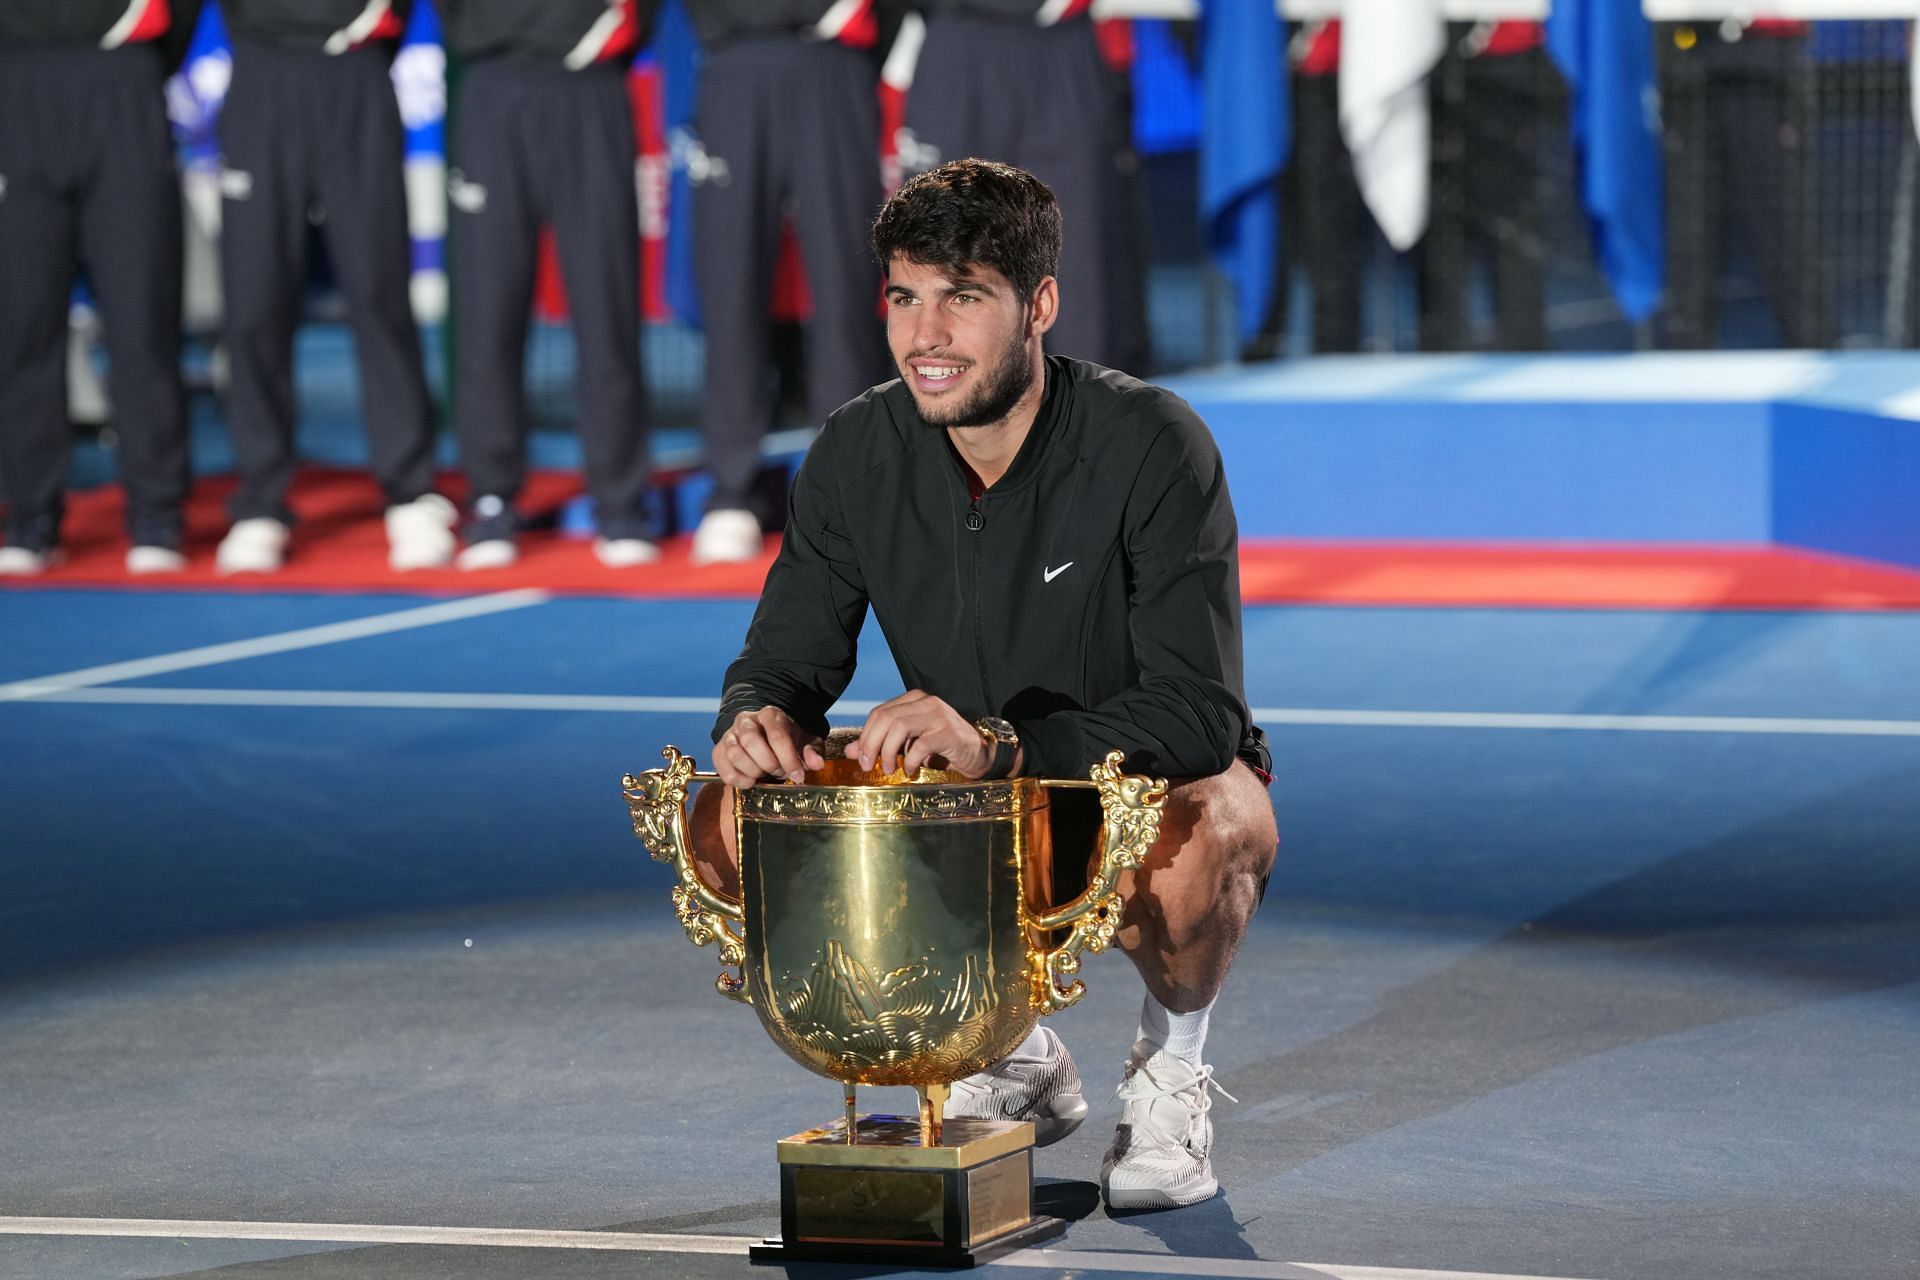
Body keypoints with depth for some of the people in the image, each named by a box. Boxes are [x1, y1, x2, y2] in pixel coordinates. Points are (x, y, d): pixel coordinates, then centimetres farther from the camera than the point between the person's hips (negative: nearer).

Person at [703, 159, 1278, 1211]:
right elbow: (786, 660, -2)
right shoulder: (858, 454, -10)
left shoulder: (1151, 446, -24)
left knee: (1212, 830, -40)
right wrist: (759, 718, -28)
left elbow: (1199, 709, -30)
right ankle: (1014, 1060, 5)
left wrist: (1002, 747, -44)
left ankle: (1171, 1068, -4)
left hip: (1152, 780, -5)